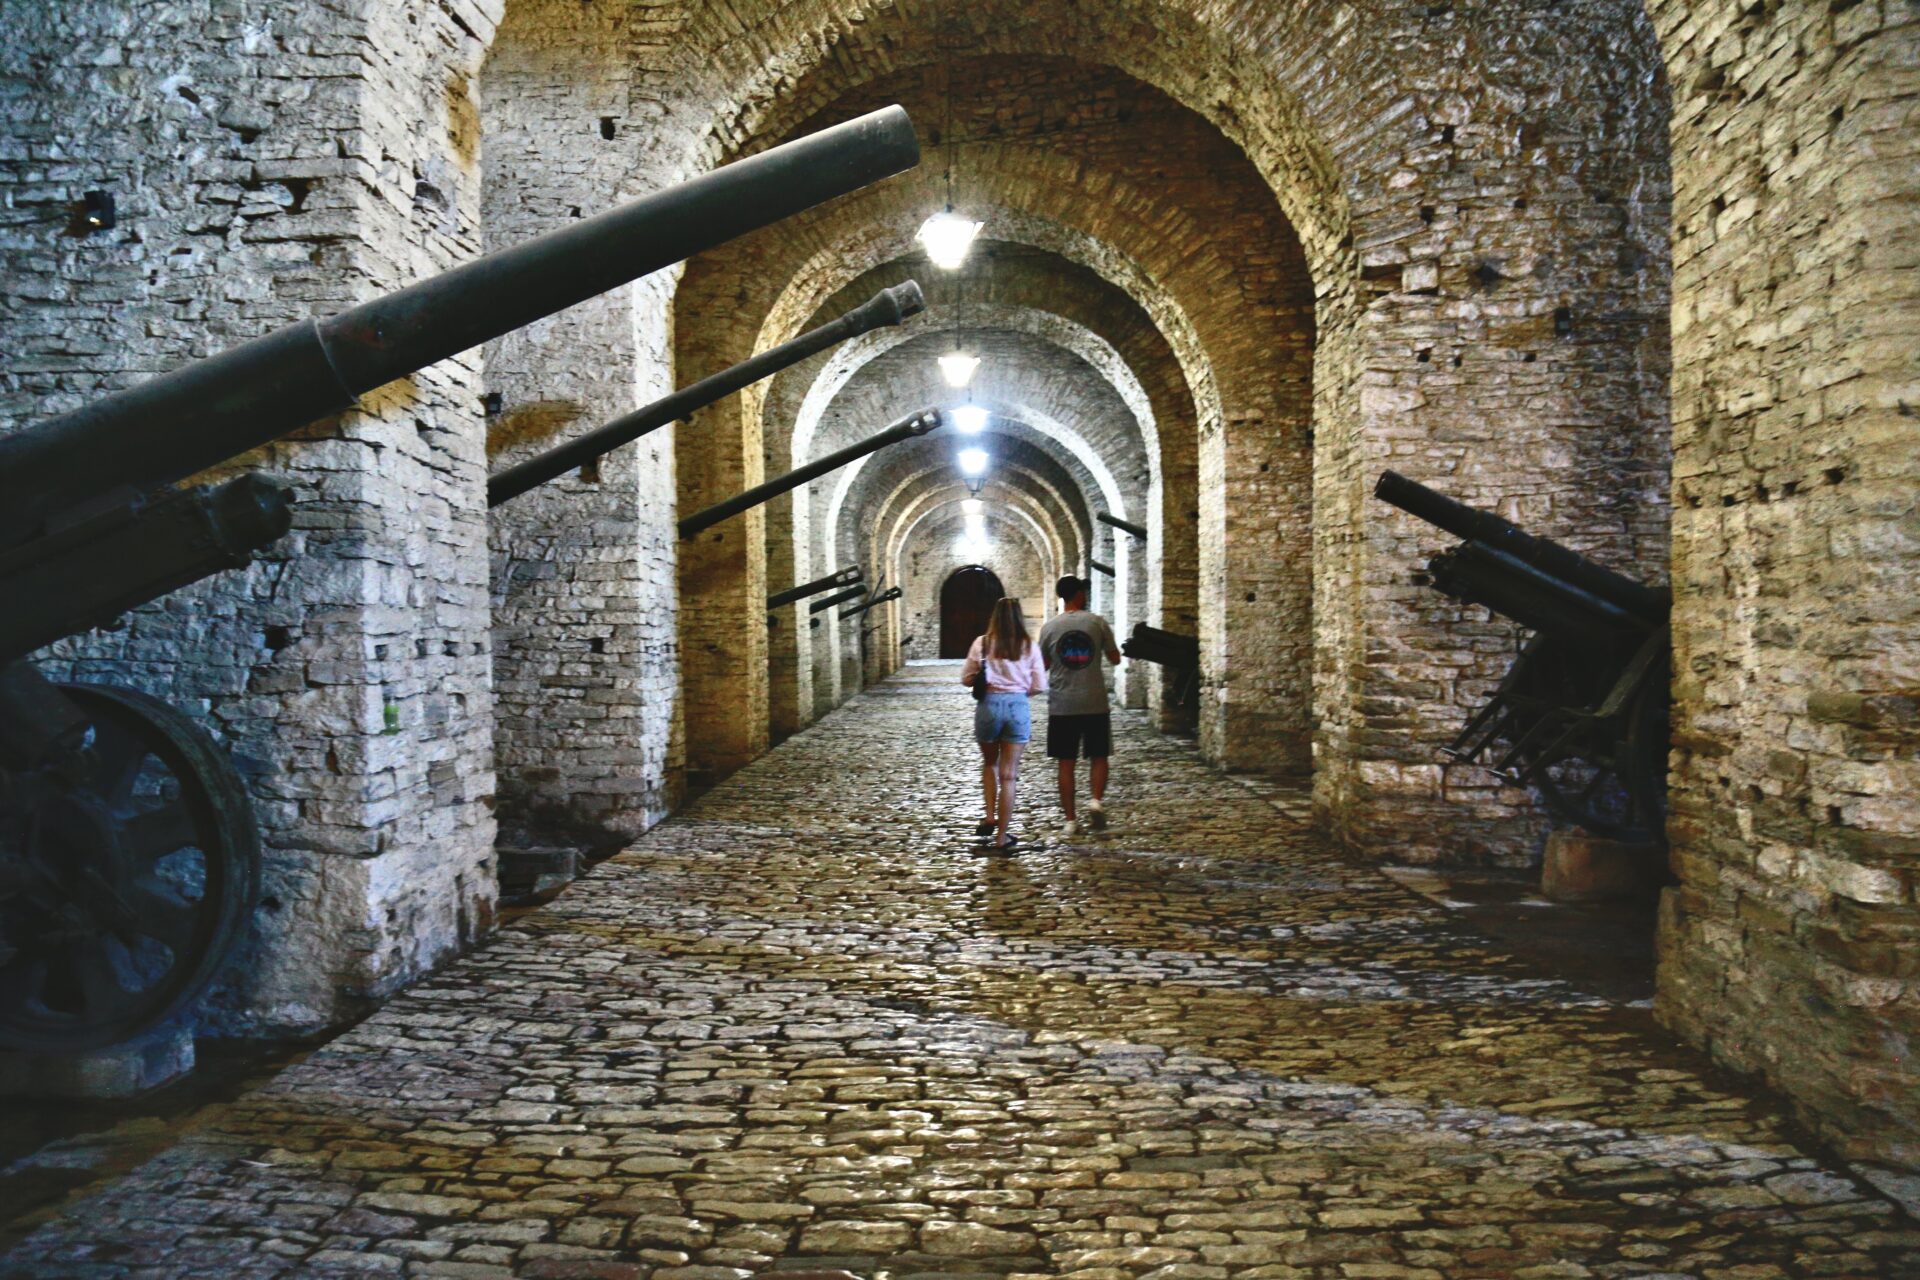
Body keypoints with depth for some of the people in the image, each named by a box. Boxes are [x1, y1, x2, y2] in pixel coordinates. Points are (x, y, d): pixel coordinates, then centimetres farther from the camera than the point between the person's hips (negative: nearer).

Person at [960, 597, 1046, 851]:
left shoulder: (982, 643, -1)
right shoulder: (1030, 647, 0)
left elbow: (966, 678, 2)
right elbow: (1040, 686, 1)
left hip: (989, 705, 0)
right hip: (1019, 707, 0)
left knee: (989, 763, 24)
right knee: (1009, 774, 5)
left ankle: (990, 818, 12)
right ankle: (1002, 836, 8)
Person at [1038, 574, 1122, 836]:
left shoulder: (1049, 628, 0)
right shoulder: (1098, 622, -3)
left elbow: (1042, 665, 10)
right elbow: (1115, 659, 6)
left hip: (1061, 706, 1)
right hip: (1095, 704, -1)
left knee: (1066, 763, 6)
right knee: (1098, 757, 13)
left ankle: (1070, 820, 6)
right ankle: (1096, 799, -10)